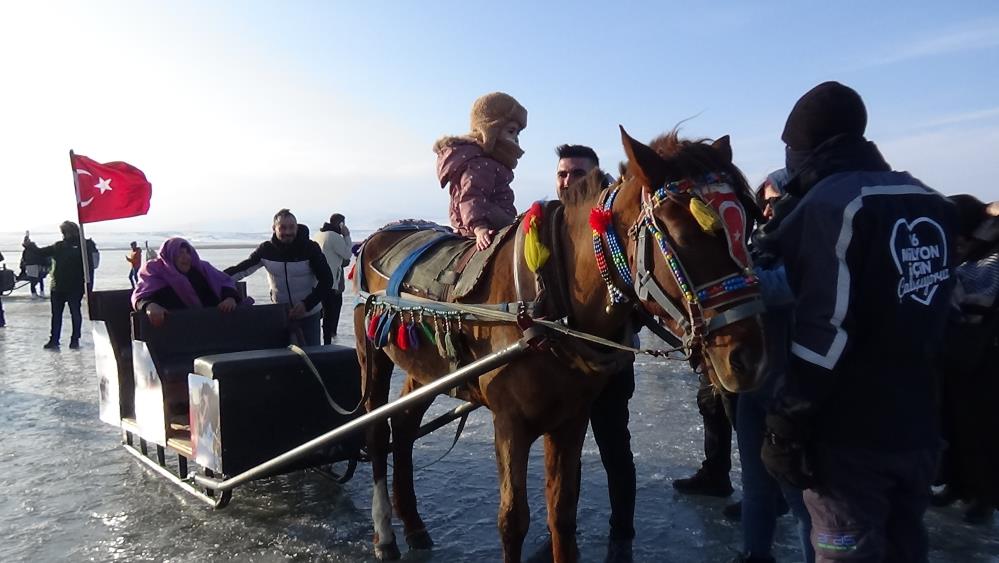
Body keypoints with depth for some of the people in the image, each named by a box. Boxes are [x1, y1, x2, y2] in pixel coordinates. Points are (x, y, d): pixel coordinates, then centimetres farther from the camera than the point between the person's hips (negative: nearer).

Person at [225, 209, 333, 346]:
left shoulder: (310, 248, -11)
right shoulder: (266, 250, -6)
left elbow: (327, 280, -10)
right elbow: (241, 269, -9)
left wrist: (307, 304, -20)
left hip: (309, 315, -2)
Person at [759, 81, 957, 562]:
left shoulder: (829, 203, -15)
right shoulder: (931, 205, 10)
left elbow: (826, 329, -23)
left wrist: (787, 427, -18)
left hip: (852, 433, -8)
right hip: (917, 427, 8)